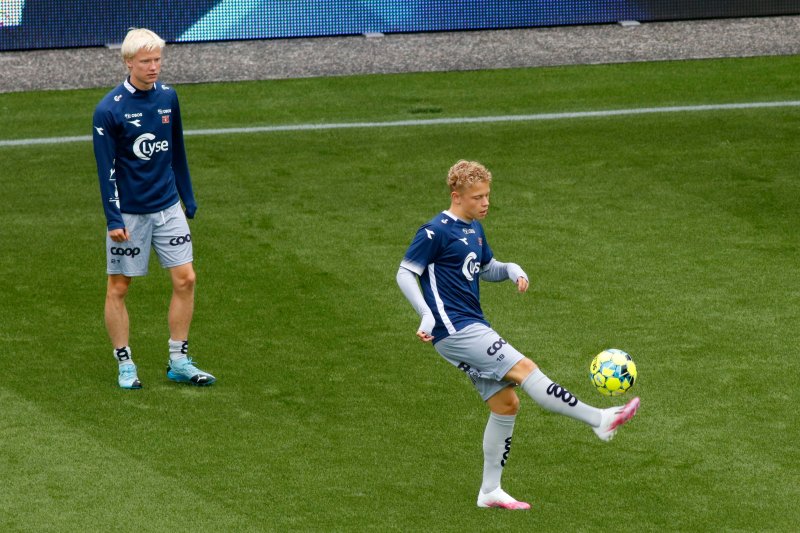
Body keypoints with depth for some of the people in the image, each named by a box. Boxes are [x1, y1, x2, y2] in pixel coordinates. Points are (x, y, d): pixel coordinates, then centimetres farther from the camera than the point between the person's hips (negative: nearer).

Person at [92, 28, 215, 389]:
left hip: (168, 208, 5)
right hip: (129, 213, -5)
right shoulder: (109, 110, -13)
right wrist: (114, 219, -16)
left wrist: (188, 200, 16)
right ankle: (125, 366, 14)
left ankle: (179, 362, 11)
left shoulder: (168, 98, 3)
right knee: (118, 288, 3)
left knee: (185, 279, 1)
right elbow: (106, 169, -12)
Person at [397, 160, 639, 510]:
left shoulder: (474, 229, 15)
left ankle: (490, 491, 15)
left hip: (473, 329, 10)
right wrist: (427, 316, -23)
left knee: (505, 404, 7)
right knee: (524, 369, -18)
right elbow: (405, 273, -11)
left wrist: (512, 270, 6)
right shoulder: (436, 232, -12)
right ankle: (600, 420, -19)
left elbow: (486, 269, 29)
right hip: (455, 331, -10)